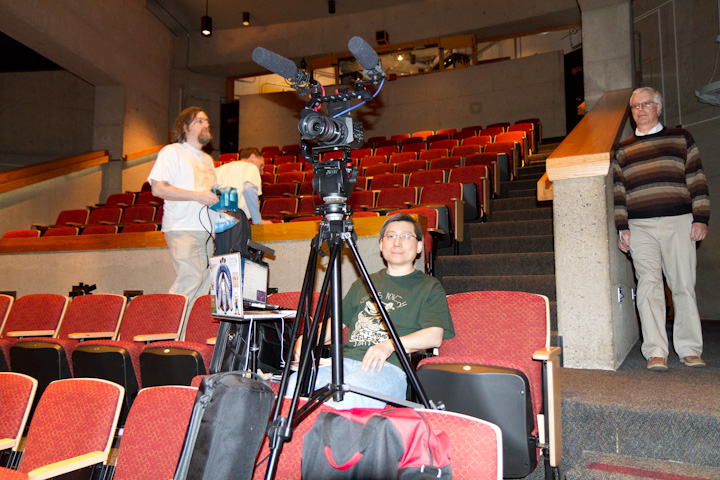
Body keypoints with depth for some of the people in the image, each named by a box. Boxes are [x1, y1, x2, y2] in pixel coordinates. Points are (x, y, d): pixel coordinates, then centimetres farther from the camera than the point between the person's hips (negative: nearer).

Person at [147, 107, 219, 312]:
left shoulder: (207, 159, 25)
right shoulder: (171, 151, 1)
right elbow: (158, 188, -11)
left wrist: (217, 198, 10)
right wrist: (197, 196, -16)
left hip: (206, 229, 7)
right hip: (182, 228, -7)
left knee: (204, 282, 2)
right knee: (191, 278, -19)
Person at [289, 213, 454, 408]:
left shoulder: (429, 287, 14)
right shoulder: (363, 284, 29)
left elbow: (435, 336, -1)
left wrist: (390, 344, -18)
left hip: (390, 365, -4)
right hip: (344, 361, 5)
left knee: (345, 395, -37)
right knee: (293, 386, -26)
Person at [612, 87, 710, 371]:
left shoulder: (681, 139, 14)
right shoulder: (623, 150, 17)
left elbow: (696, 180, 8)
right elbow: (619, 191, 13)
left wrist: (700, 218, -1)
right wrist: (622, 227, 4)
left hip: (678, 222, 0)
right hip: (639, 227, 1)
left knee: (683, 285, 1)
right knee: (649, 284, -7)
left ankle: (690, 349, 11)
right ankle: (655, 352, -6)